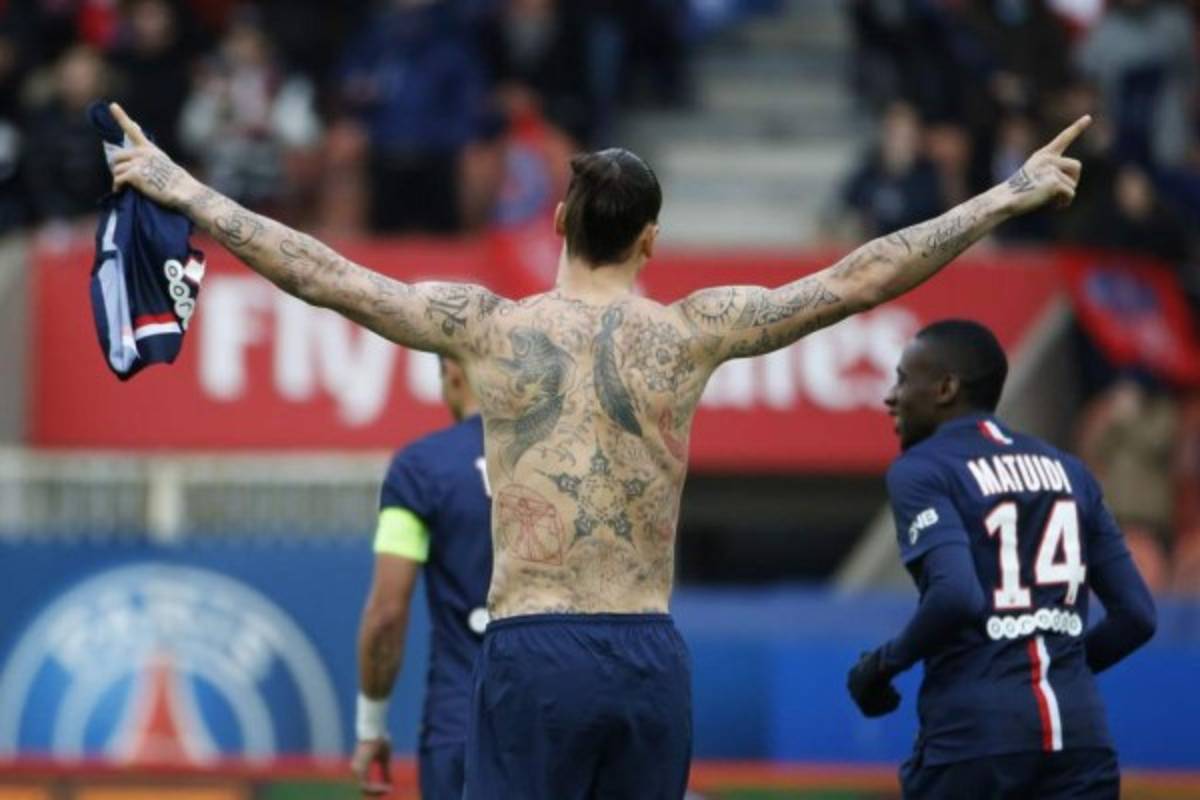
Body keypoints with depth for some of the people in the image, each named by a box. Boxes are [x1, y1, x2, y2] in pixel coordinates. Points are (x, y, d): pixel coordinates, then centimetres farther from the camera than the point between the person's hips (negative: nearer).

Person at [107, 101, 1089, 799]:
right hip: (651, 657, 2)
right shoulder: (692, 332, 3)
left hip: (532, 651, -2)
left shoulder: (487, 326, 1)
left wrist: (181, 190, 14)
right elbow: (856, 281, 5)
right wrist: (1010, 196, 11)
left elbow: (319, 272, 5)